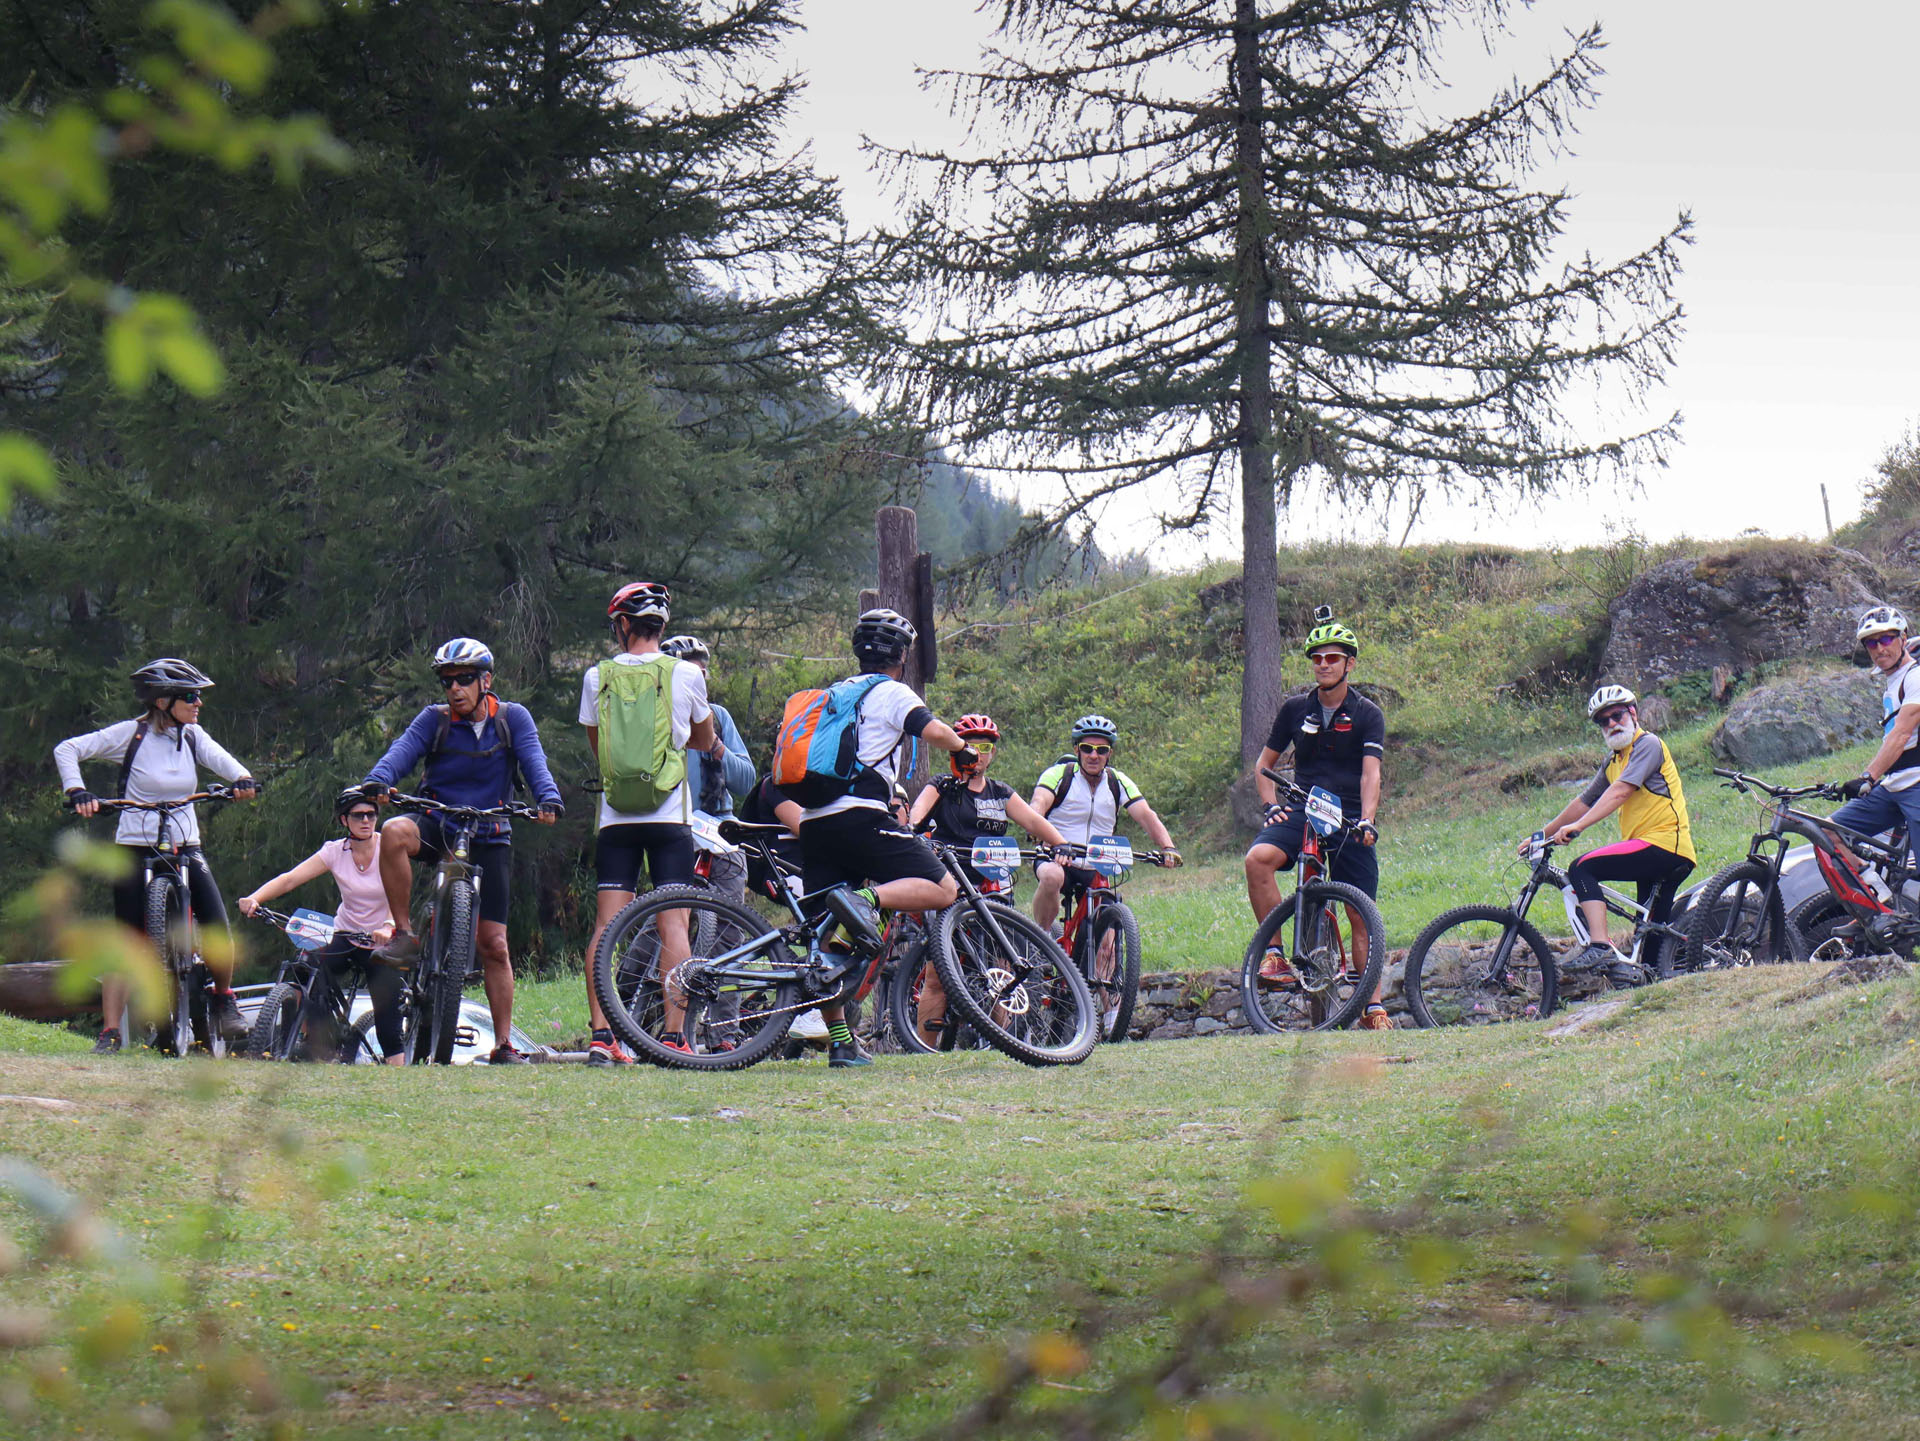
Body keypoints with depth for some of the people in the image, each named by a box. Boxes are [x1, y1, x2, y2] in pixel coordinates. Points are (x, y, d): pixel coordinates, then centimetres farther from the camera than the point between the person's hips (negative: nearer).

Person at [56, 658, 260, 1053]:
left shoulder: (192, 736, 6)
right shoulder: (131, 734, -6)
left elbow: (219, 758, -10)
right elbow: (68, 749, -7)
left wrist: (243, 779, -30)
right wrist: (77, 791, -22)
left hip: (185, 847, 3)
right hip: (136, 848, -3)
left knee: (217, 925, -13)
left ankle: (223, 998, 13)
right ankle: (110, 1030, -1)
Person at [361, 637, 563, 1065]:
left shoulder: (512, 718, -1)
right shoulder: (434, 720, -2)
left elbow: (533, 760, -15)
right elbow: (402, 751, -18)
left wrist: (548, 797, -36)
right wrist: (376, 782, -40)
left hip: (489, 839, 0)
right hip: (438, 825, 0)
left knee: (493, 945, -2)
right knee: (395, 833, -36)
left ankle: (503, 1045, 7)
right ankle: (404, 935, -24)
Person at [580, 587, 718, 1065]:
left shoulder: (597, 677, 2)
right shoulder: (686, 674, -1)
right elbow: (704, 740, 15)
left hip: (615, 818, 1)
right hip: (670, 818, -1)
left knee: (606, 925, 1)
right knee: (673, 922, -3)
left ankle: (601, 1035, -6)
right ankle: (674, 1037, -9)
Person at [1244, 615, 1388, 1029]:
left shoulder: (1367, 715, 0)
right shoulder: (1295, 709, 7)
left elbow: (1370, 773, -12)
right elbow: (1264, 765, 15)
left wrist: (1367, 820, -28)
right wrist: (1271, 805, -3)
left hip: (1348, 822, -1)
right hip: (1301, 814, 1)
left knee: (1361, 916, -1)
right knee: (1258, 858, -30)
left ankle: (1373, 1007, 9)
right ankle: (1275, 954, -22)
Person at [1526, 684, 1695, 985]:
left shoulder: (1648, 744, -6)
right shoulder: (1613, 761, 22)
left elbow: (1620, 791, -20)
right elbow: (1584, 802, 26)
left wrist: (1577, 826, -28)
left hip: (1663, 844, -10)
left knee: (1582, 869, -19)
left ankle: (1599, 947, -30)